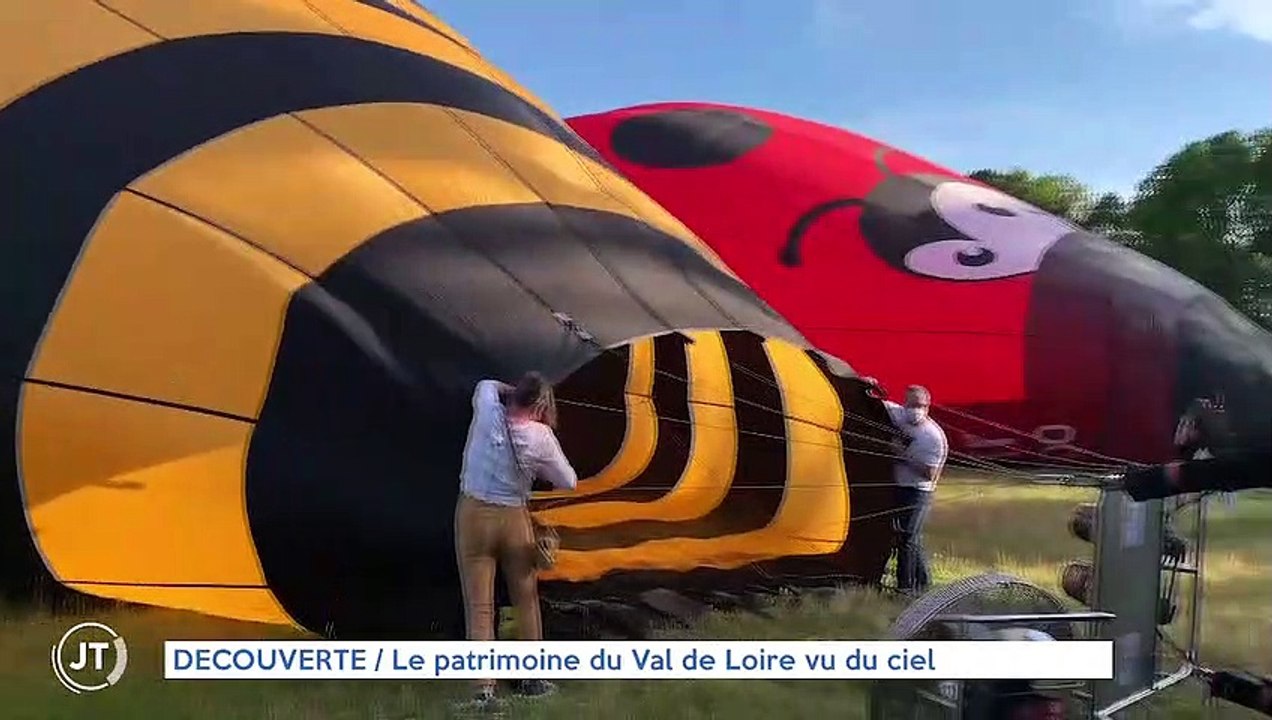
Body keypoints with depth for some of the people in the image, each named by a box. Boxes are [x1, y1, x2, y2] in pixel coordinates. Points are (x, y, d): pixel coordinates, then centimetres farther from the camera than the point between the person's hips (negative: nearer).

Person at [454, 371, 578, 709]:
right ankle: (534, 678, 27)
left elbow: (488, 385, 16)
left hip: (473, 515, 0)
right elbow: (569, 482, 1)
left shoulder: (488, 413, -9)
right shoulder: (540, 437, -11)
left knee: (479, 606, 3)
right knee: (526, 600, 17)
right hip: (514, 519, 0)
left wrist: (514, 392, 15)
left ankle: (485, 688, -1)